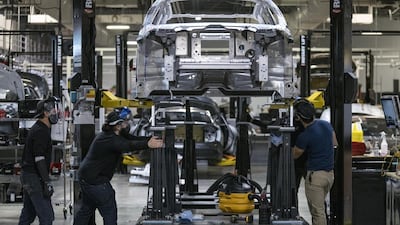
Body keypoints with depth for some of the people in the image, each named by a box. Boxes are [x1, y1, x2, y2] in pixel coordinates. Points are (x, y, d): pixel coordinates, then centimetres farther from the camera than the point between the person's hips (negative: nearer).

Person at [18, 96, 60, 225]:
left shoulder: (38, 128, 16)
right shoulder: (41, 131, -16)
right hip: (34, 177, -11)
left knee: (28, 214, 15)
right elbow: (39, 159, -22)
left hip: (28, 175, 11)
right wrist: (47, 182, -23)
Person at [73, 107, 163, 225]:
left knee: (86, 209, 22)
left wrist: (150, 139, -14)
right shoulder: (110, 139, -26)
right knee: (110, 211, -4)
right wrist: (147, 144, -54)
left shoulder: (114, 136, 6)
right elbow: (128, 146, -42)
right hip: (94, 180, -11)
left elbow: (132, 139, 0)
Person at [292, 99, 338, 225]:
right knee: (319, 207, 23)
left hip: (315, 175, -8)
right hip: (330, 173, 8)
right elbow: (335, 143, 19)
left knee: (318, 212, -2)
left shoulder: (304, 136, -18)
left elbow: (294, 155, -1)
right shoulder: (326, 124, 2)